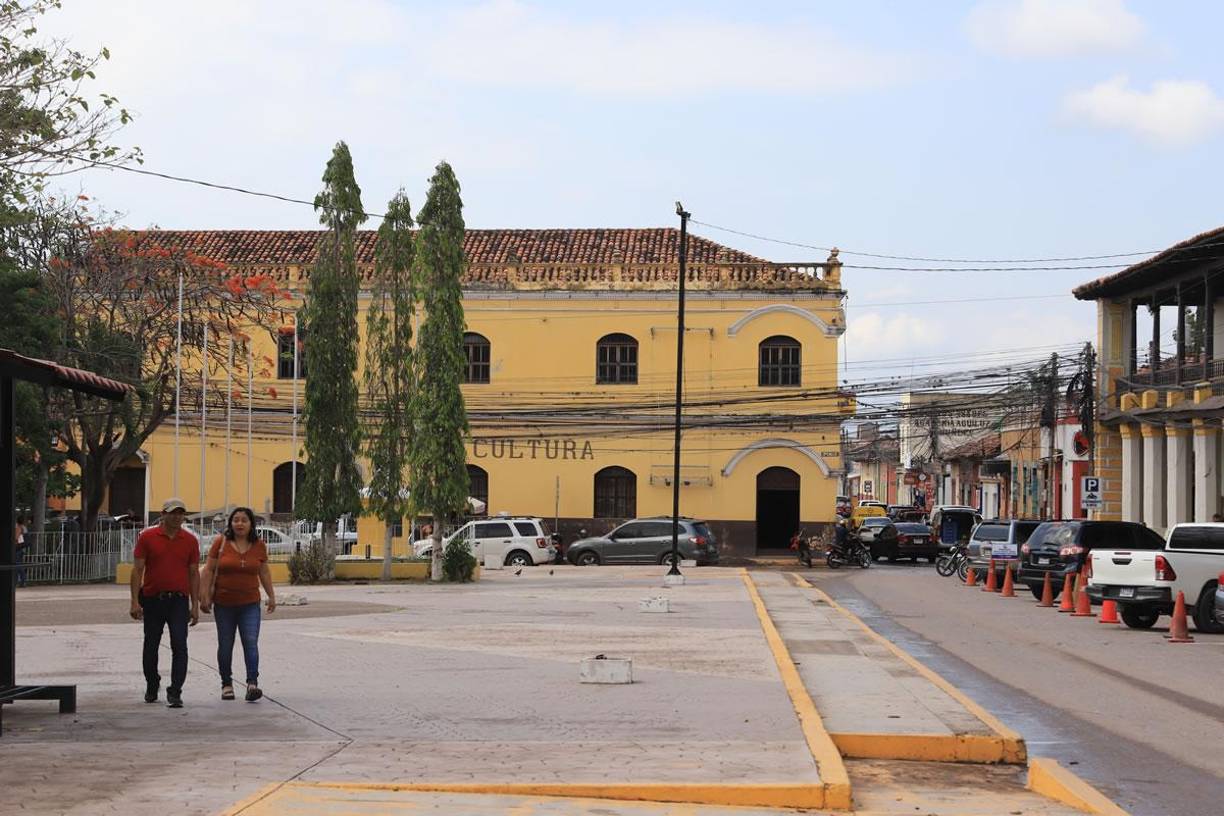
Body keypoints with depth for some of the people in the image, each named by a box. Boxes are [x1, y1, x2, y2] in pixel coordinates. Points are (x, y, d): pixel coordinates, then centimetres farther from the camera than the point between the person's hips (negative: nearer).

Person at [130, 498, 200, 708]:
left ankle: (175, 692, -10)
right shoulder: (147, 537, -1)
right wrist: (135, 601, -10)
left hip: (179, 601, 0)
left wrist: (195, 606, 4)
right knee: (151, 647, 12)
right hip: (152, 600, 0)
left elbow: (194, 574, 8)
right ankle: (152, 686, 32)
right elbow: (137, 570, -2)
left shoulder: (190, 541, 4)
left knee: (179, 646, -11)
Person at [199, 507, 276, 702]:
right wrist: (205, 596, -7)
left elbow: (264, 572, 14)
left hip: (250, 604, 1)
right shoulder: (221, 543, -3)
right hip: (224, 604, 0)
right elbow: (209, 570, -2)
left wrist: (271, 596, 15)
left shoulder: (259, 546, 3)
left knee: (251, 642, -12)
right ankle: (227, 684, 18)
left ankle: (252, 683, -16)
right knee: (225, 645, 7)